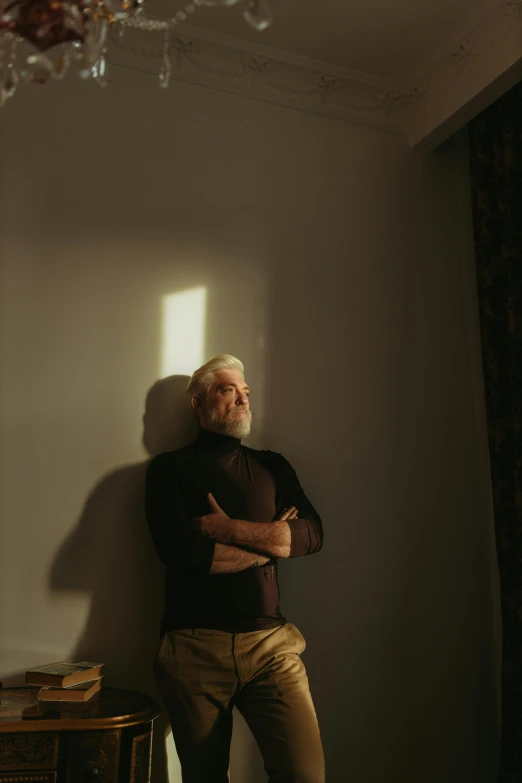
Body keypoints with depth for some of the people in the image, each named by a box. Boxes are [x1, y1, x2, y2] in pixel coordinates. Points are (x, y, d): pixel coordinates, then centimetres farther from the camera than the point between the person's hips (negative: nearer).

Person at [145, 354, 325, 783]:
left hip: (270, 642, 2)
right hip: (195, 646, -1)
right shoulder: (170, 467, 4)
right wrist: (269, 539, -3)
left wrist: (229, 529, -9)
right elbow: (180, 550, -11)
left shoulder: (273, 466, 14)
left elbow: (312, 534, 0)